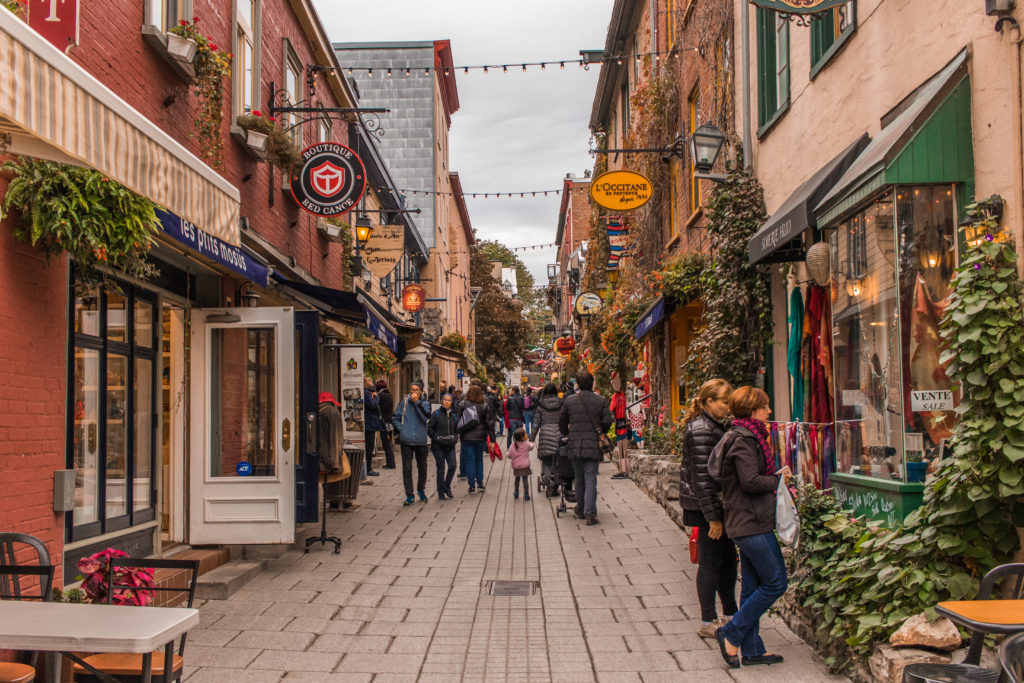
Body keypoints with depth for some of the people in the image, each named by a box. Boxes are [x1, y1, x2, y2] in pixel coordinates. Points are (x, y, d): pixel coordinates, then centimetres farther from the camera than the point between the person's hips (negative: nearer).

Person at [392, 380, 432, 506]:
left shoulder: (425, 403, 3)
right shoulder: (404, 403, 5)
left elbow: (426, 417, -16)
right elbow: (395, 417, 13)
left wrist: (417, 402, -18)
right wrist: (400, 429, -1)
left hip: (421, 440, 0)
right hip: (406, 440, 0)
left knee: (422, 467, 10)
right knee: (407, 468, -2)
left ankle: (421, 490, 30)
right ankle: (409, 495, 4)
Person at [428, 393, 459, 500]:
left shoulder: (454, 415, 9)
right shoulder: (436, 414, -4)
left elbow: (457, 430, 18)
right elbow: (429, 428, -4)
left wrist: (454, 438, 1)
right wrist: (437, 438, -13)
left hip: (450, 446, 3)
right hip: (438, 446, -3)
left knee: (452, 466, -6)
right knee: (441, 469, 0)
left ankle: (447, 487, 17)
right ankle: (441, 493, 12)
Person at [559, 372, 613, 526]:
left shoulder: (569, 400, 3)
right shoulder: (601, 401, 0)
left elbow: (562, 422, 10)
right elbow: (607, 421, -4)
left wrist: (567, 435, 28)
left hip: (575, 445, 1)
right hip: (593, 445, -1)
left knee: (579, 478, 15)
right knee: (591, 479, -1)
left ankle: (581, 510, 25)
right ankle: (590, 514, -8)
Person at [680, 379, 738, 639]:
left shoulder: (714, 425, 13)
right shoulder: (701, 430, -19)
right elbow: (702, 477, -22)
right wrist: (713, 516, -21)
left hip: (717, 503, 10)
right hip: (705, 505, -10)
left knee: (728, 558, 15)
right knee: (711, 562, 0)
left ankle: (730, 614, 27)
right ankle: (708, 622, 10)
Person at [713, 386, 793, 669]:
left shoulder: (747, 437, 16)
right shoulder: (743, 439, -15)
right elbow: (751, 481, -23)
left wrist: (776, 477, 4)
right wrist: (778, 478, -8)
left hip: (748, 523, 10)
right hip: (753, 524, -10)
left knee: (753, 586, 12)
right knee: (775, 583, -5)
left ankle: (751, 650, 18)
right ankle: (730, 634, 2)